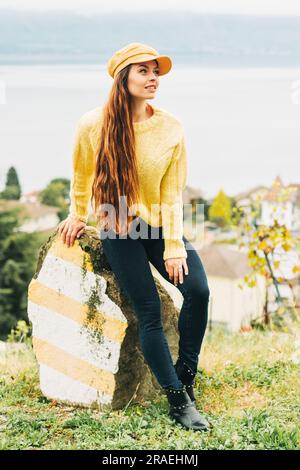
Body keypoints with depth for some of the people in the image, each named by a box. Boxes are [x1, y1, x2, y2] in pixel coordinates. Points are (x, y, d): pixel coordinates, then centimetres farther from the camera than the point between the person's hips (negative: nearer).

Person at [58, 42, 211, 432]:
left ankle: (185, 377, 2)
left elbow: (172, 193, -8)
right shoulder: (93, 125, -13)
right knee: (149, 312, -9)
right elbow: (82, 176, 7)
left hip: (159, 224, 2)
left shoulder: (171, 127, -10)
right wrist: (78, 216, 19)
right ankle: (178, 401, 0)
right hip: (118, 229, -2)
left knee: (198, 290, -18)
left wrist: (174, 247, -13)